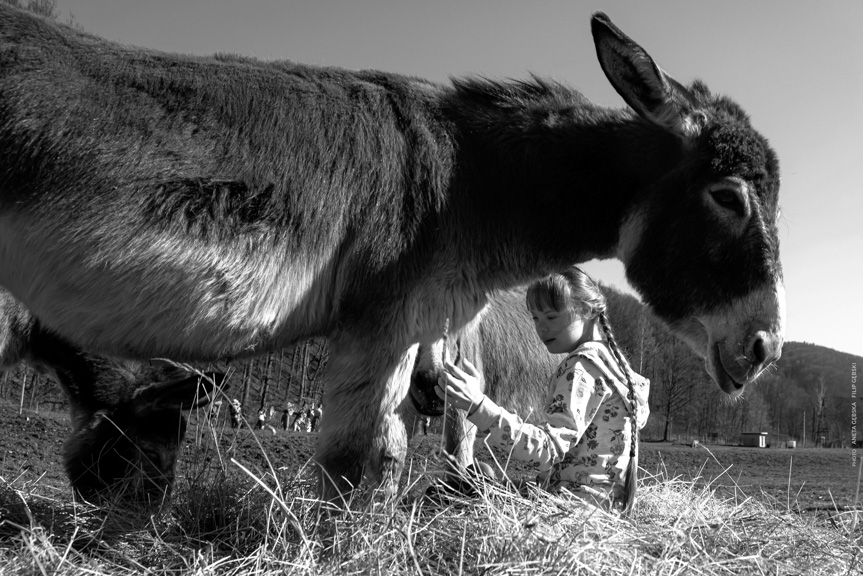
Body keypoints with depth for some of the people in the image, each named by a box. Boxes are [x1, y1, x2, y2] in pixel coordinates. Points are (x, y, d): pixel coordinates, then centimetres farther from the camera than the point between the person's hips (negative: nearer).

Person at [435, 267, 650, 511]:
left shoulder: (581, 366, -17)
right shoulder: (609, 357, 12)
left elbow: (550, 447, -28)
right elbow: (640, 415, 23)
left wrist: (480, 407, -39)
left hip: (581, 498, -10)